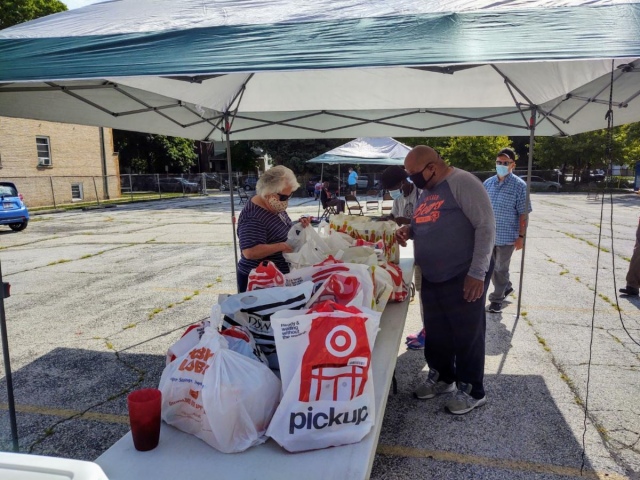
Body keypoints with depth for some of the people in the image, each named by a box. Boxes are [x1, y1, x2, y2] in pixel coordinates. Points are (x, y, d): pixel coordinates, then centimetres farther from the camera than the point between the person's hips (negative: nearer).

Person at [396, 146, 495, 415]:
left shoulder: (463, 183, -15)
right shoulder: (427, 190, 11)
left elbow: (486, 227, -19)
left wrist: (478, 273, -22)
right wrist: (409, 230, 1)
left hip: (464, 277, -8)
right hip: (432, 277, 8)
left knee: (467, 334, 5)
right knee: (436, 331, 18)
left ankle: (472, 391, 21)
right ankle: (442, 377, 37)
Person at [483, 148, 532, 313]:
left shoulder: (519, 185, -9)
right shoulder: (488, 183, 4)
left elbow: (523, 213, -9)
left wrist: (521, 236, -12)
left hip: (507, 236, -5)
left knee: (501, 268, 6)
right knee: (491, 267, 17)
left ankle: (497, 298, 21)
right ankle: (506, 287, 41)